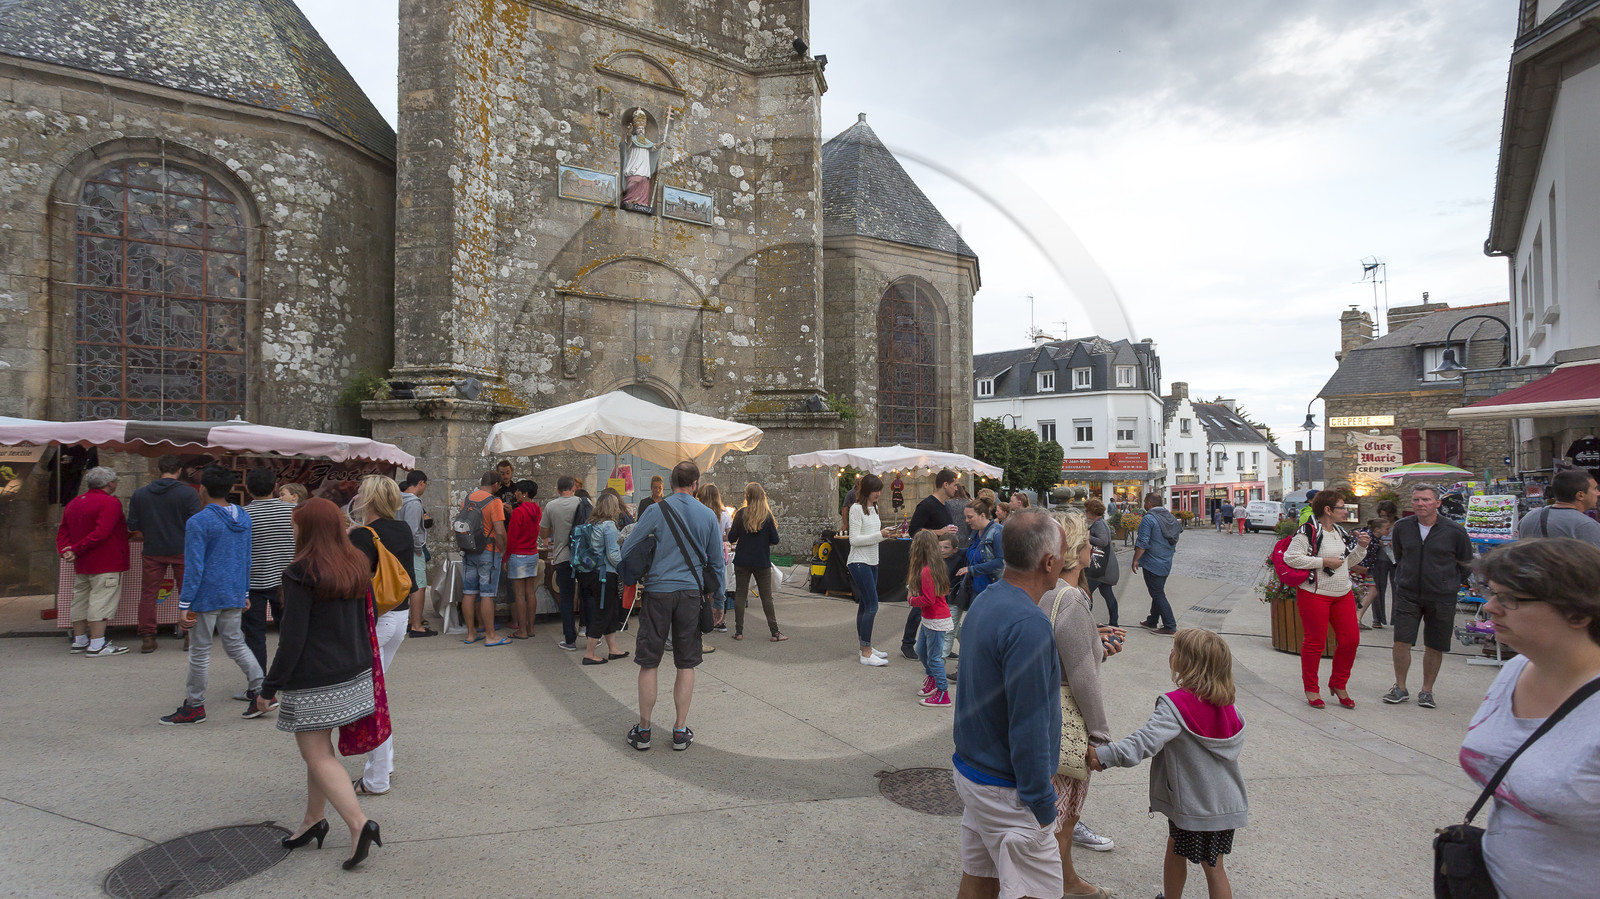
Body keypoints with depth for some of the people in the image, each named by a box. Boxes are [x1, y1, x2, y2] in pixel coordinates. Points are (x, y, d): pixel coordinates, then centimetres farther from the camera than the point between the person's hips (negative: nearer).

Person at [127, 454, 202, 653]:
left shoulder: (140, 493, 0)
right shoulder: (189, 493, -9)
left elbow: (132, 525, 3)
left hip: (152, 552, 2)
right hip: (182, 551, -2)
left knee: (148, 594, 10)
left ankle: (147, 638, 10)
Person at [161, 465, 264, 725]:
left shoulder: (198, 522, -15)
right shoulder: (244, 519, 6)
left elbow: (194, 567, -16)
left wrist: (185, 605, -11)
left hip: (207, 597, -6)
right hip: (235, 596, 6)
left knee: (200, 652, 6)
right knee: (235, 644, 15)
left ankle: (194, 706, 19)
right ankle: (261, 691, 7)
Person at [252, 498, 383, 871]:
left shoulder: (302, 574, -16)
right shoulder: (357, 566, 5)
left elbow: (292, 638, -17)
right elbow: (368, 620, 12)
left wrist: (269, 686, -8)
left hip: (314, 680, -7)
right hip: (353, 673, 8)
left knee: (317, 755, -1)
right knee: (319, 749, 20)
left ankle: (359, 823, -10)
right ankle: (314, 819, 31)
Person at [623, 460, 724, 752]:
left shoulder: (656, 511, -4)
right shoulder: (708, 516, 3)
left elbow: (628, 549, -2)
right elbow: (716, 561, 10)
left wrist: (634, 581, 12)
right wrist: (714, 594, 21)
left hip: (658, 591, -1)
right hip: (692, 594, 2)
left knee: (649, 663, 8)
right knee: (686, 664, 10)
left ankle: (643, 730, 16)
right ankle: (680, 731, 15)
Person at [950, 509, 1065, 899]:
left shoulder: (985, 602, 3)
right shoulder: (1028, 625, -26)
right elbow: (1029, 726, -25)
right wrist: (1042, 804, -14)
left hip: (970, 769, 9)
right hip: (1006, 790, -9)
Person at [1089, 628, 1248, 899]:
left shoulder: (1175, 705, -24)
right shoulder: (1225, 702, -3)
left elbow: (1145, 742, -34)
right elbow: (1237, 740, 12)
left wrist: (1103, 755, -31)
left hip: (1192, 803, -6)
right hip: (1227, 802, 6)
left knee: (1175, 852, 18)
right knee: (1213, 866, 18)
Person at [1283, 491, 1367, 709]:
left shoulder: (1340, 532, 14)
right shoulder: (1308, 531, -13)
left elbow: (1348, 560, 25)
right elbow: (1290, 557, -21)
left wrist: (1361, 546, 7)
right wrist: (1324, 562, -18)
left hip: (1343, 594, 8)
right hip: (1315, 594, -8)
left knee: (1351, 639, 5)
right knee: (1315, 640, -1)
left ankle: (1338, 684, 24)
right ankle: (1311, 689, 14)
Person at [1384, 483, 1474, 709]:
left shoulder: (1454, 531, -7)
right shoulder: (1401, 527, -1)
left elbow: (1466, 564, 9)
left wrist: (1450, 585, 9)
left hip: (1441, 598, -1)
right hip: (1407, 595, 1)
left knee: (1435, 647, 7)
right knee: (1401, 642, -3)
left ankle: (1426, 690, 22)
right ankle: (1400, 688, 12)